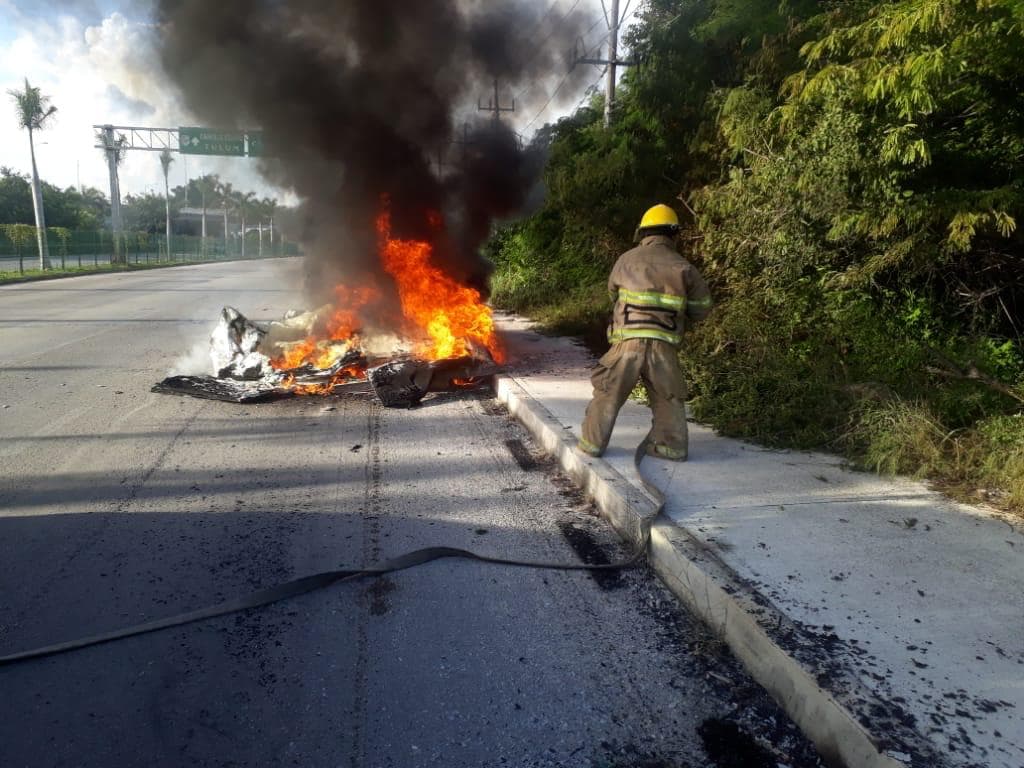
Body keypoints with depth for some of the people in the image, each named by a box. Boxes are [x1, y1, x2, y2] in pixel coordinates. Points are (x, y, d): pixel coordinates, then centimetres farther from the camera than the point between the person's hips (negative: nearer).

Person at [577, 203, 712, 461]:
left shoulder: (626, 260, 6)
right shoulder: (683, 268, 4)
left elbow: (613, 292, 22)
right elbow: (702, 308, 11)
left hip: (627, 341, 0)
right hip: (663, 347, 0)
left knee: (608, 393, 12)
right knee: (669, 398, 17)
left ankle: (592, 442, 15)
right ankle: (672, 446, 16)